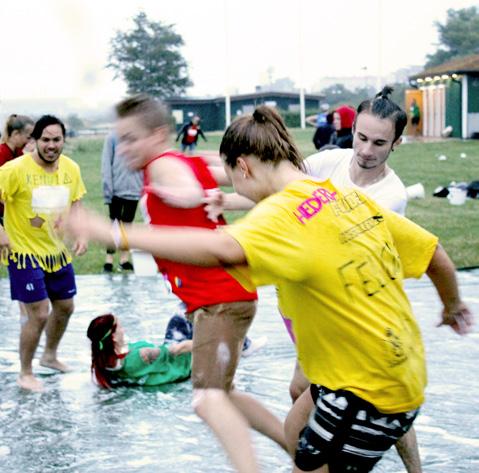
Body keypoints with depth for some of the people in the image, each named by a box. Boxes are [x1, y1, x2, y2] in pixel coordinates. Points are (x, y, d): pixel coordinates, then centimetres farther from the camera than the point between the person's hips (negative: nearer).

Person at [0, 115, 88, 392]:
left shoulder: (71, 168, -2)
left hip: (58, 252, 7)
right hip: (25, 254, -6)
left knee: (65, 307, 18)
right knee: (39, 314, -8)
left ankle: (50, 355, 44)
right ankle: (25, 374, 12)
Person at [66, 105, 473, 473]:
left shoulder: (285, 213, -22)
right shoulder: (353, 198, 1)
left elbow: (222, 249, -43)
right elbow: (436, 256, 8)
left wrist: (116, 234, -41)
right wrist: (453, 305, 28)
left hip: (370, 389, -9)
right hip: (399, 371, 9)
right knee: (297, 432, 26)